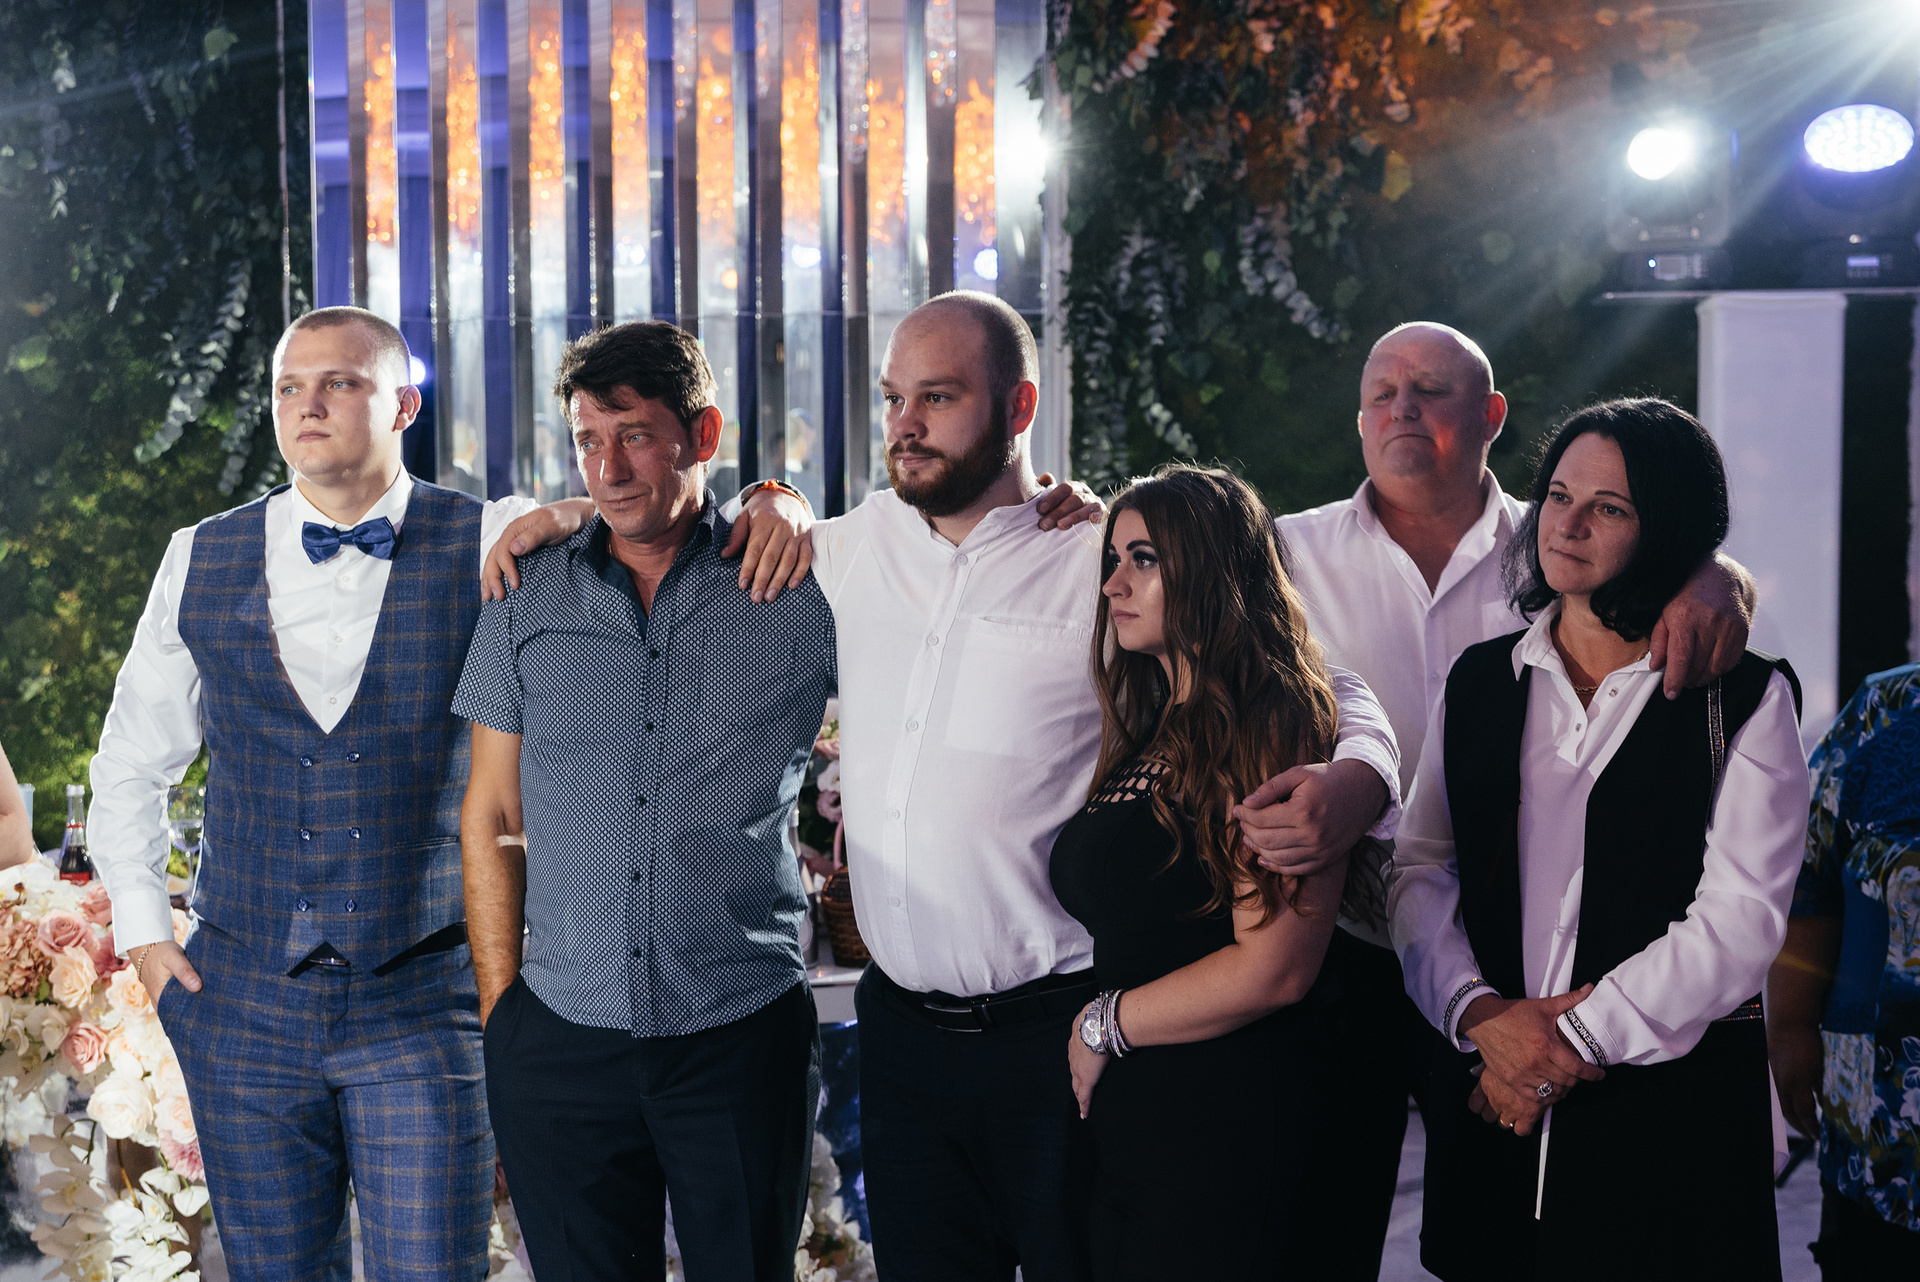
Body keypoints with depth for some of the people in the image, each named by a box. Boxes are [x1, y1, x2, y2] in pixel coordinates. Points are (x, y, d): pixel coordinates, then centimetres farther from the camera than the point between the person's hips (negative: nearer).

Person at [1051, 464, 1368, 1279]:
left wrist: (1105, 1026, -7)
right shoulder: (1147, 733, 13)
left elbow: (1272, 969, -19)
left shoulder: (1275, 731, -12)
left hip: (1233, 1134, -7)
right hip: (1127, 1122, 7)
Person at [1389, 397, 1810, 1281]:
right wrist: (1480, 1012, -12)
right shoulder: (1480, 680, 10)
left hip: (1673, 1094, -3)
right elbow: (1419, 868, 5)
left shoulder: (1744, 697, -1)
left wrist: (1578, 1038, -13)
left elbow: (1742, 915, -9)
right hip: (1494, 1101, 3)